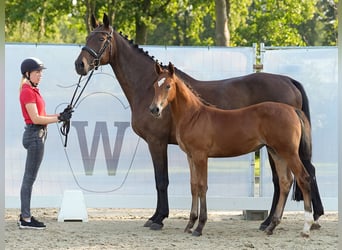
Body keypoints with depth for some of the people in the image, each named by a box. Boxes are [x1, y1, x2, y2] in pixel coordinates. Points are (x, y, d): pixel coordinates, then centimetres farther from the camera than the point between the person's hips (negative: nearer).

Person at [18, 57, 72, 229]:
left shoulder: (33, 91, 15)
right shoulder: (27, 92, -14)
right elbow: (36, 118, -19)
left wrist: (61, 115, 5)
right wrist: (59, 118, -16)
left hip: (37, 135, 10)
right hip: (34, 135, -10)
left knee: (29, 178, 13)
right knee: (30, 178, -6)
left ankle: (25, 215, 18)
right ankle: (26, 219, -3)